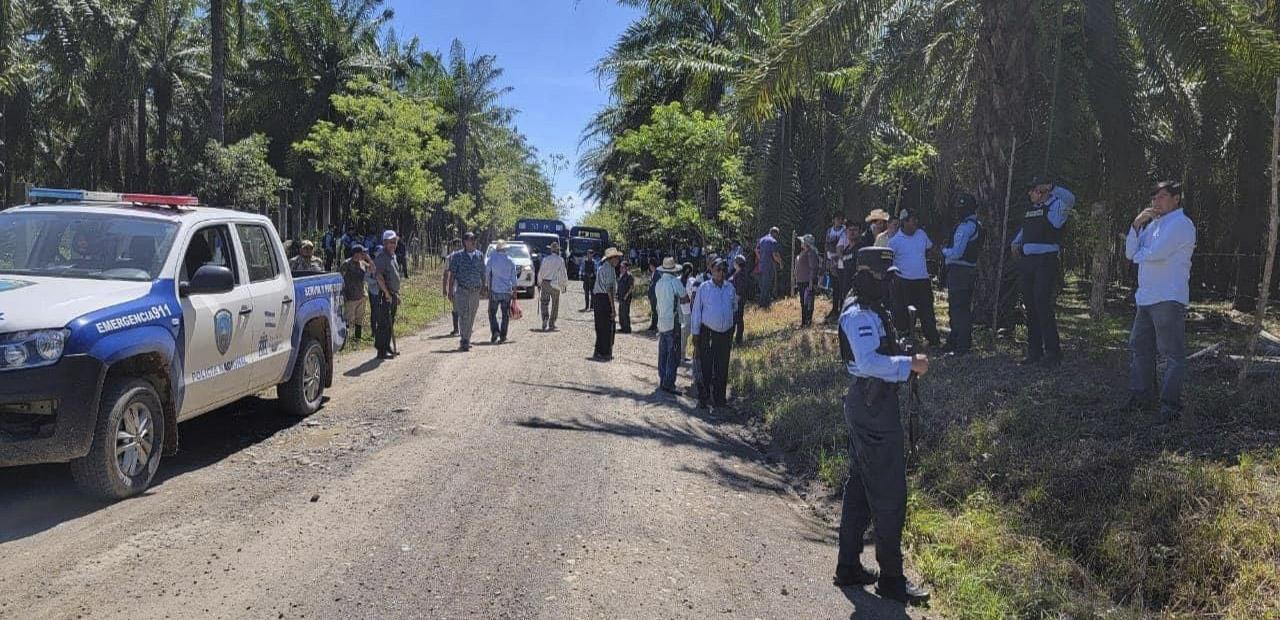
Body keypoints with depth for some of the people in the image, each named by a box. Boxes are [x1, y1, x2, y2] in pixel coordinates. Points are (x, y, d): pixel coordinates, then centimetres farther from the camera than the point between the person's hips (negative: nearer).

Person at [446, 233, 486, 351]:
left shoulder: (480, 256, 9)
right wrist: (450, 291, -2)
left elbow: (482, 274, 16)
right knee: (464, 315, -12)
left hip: (475, 291, 4)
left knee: (471, 317, 9)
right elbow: (452, 274, 1)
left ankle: (466, 340, 20)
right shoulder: (457, 256, -1)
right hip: (462, 290, -4)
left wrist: (483, 288, 12)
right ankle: (464, 341, -15)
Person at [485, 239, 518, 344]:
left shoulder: (492, 259, -4)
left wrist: (486, 285, 11)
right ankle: (503, 335, 6)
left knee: (492, 312, 7)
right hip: (507, 291, 2)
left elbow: (486, 273, 0)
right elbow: (513, 277, 4)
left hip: (494, 290, -2)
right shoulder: (510, 261, 2)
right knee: (505, 314, 8)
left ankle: (495, 331, -12)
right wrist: (514, 289, 9)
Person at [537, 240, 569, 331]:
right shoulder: (560, 260, -5)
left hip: (545, 283, 2)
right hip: (555, 284, -2)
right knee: (555, 304, 9)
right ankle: (551, 324, 11)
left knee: (544, 302, 7)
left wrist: (539, 283, 16)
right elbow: (563, 273, -4)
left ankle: (545, 318, -18)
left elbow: (540, 272, 6)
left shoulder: (545, 259, 2)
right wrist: (565, 285, 4)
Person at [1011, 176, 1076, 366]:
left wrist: (1052, 187, -32)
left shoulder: (1055, 206, -2)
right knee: (1031, 308, 10)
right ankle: (1034, 351, 17)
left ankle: (1053, 352, -8)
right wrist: (1016, 242, 19)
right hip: (1028, 262, 8)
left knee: (1043, 306, -13)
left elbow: (1070, 199, -24)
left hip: (1046, 262, -7)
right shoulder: (1030, 210, 19)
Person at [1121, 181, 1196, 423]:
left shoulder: (1181, 224, -8)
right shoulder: (1153, 224, 19)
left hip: (1169, 299, -9)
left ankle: (1171, 405, -4)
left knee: (1173, 353, -5)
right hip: (1146, 297, 9)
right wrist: (1137, 224, -1)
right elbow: (1130, 253, 10)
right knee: (1140, 347, 14)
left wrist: (1139, 255, 3)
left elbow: (1155, 253, -19)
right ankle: (1140, 397, 24)